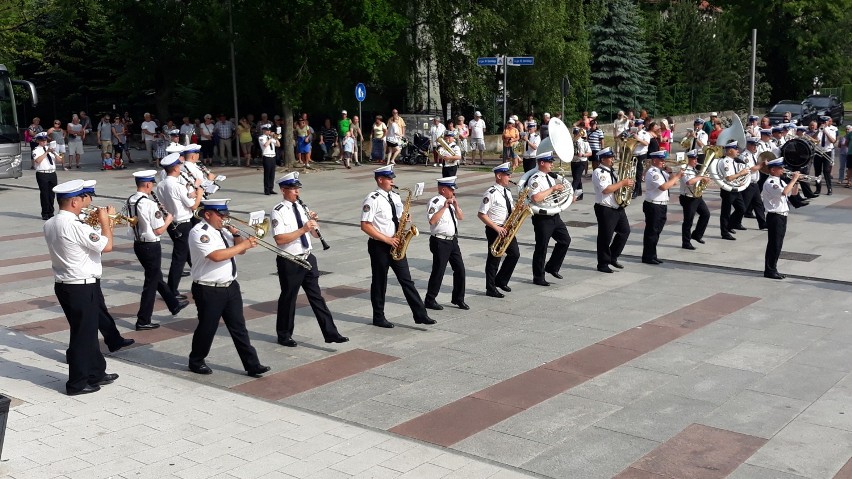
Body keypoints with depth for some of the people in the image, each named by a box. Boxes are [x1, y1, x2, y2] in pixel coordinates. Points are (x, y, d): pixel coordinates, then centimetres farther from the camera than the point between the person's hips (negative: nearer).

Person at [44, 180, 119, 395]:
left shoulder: (50, 225, 5)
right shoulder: (76, 226, -23)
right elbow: (107, 246, -18)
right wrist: (105, 221, -5)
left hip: (63, 285, 9)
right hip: (82, 287, -9)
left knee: (87, 330, 20)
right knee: (83, 333, 3)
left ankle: (96, 373, 33)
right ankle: (77, 383, 13)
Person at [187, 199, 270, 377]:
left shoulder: (222, 230, 10)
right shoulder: (199, 232, -16)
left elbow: (240, 251, 16)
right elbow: (216, 256, -29)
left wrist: (236, 235, -3)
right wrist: (243, 244, -25)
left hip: (230, 287, 7)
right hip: (209, 290, -7)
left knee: (239, 327, 7)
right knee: (207, 328, 7)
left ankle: (252, 365, 9)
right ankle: (196, 362, 28)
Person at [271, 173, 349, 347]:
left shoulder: (302, 207, 8)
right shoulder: (278, 211, -11)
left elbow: (315, 234, 11)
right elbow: (279, 239, -21)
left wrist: (313, 222, -9)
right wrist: (302, 230, -25)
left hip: (308, 259, 6)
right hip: (289, 262, -5)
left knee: (316, 297, 7)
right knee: (288, 299, 8)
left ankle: (330, 333, 8)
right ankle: (284, 336, 24)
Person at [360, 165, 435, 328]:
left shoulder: (395, 197, 10)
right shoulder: (372, 200, -13)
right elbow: (365, 226, -17)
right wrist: (387, 239, -18)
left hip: (395, 245, 6)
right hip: (379, 246, -6)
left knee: (406, 280, 4)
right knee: (380, 282, 5)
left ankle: (420, 315, 5)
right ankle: (378, 318, 19)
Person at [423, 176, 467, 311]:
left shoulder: (451, 201, 12)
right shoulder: (435, 202, -12)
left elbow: (461, 217, 12)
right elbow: (432, 220, -24)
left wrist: (455, 205, -4)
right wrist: (444, 207, -23)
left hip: (453, 240, 8)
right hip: (440, 242, -8)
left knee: (460, 269, 9)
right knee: (438, 271, -2)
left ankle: (458, 298, 22)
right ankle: (430, 300, 11)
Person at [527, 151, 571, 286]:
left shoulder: (550, 177, 12)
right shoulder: (535, 179, -16)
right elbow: (536, 198, -32)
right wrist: (553, 189, -24)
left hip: (555, 216, 8)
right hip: (542, 218, -8)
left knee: (565, 240, 12)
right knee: (541, 248, 2)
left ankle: (552, 267, 27)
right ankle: (538, 277, 15)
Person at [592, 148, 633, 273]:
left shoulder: (611, 171, 14)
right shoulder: (598, 172, -14)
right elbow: (606, 189, -26)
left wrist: (627, 183, 2)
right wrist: (622, 183, -20)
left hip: (618, 208, 9)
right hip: (605, 209, -9)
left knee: (625, 231, 13)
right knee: (605, 237, -1)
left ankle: (613, 257, 26)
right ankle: (603, 264, 11)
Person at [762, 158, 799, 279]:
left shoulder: (780, 182, 14)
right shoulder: (770, 183, -16)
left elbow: (793, 192, 22)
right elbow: (784, 192, -32)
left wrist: (796, 182, 5)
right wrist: (793, 179, -23)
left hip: (782, 216, 9)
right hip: (775, 216, -9)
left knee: (778, 245, 13)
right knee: (774, 244, -4)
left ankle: (772, 269, 21)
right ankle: (769, 271, 4)